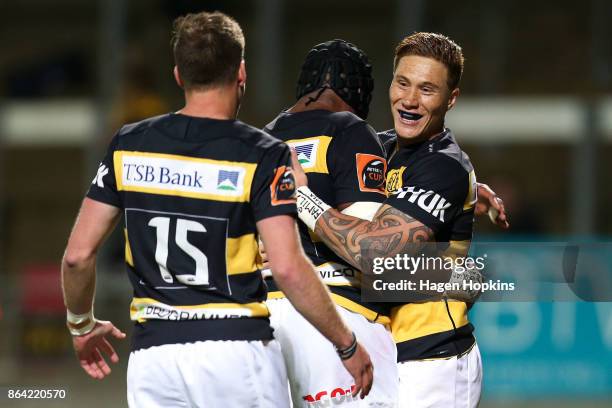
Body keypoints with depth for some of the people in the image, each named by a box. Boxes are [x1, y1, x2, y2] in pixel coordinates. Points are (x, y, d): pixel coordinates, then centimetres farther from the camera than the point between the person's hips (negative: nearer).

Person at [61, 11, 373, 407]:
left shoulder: (128, 145, 4)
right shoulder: (262, 156, -6)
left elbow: (79, 254, 5)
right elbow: (288, 267, -14)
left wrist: (82, 324, 23)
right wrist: (348, 345, -4)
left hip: (153, 356, 3)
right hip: (237, 354, -3)